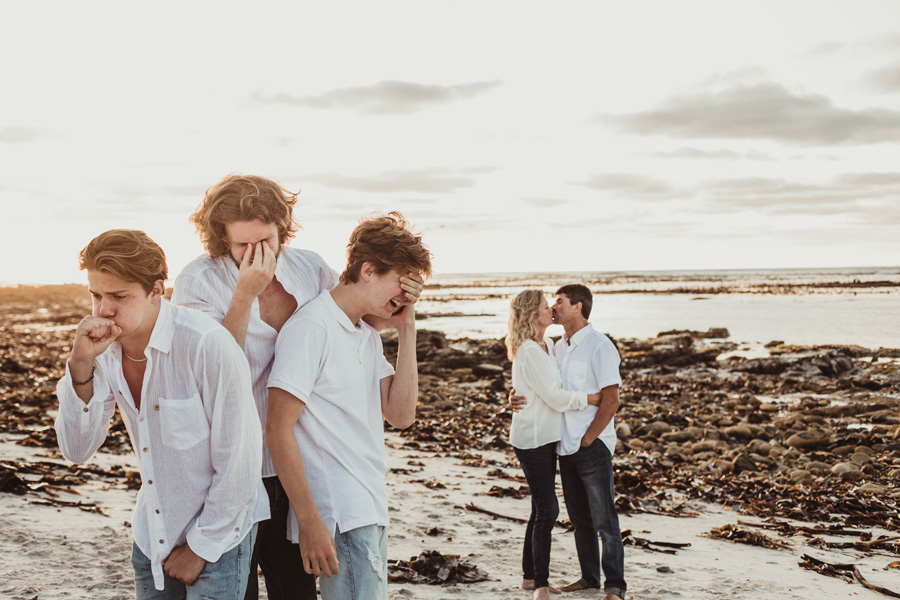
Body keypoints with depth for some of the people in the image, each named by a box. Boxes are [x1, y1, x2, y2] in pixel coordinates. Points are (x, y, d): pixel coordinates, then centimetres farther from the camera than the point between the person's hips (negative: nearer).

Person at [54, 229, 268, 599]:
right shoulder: (105, 346, -6)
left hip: (218, 533, -5)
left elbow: (239, 462, -20)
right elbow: (77, 450, -9)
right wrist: (81, 365, -22)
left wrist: (201, 547, -11)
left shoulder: (208, 346, -25)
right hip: (152, 535, 6)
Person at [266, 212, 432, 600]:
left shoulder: (369, 337, 16)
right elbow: (278, 429, -16)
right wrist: (308, 521, -19)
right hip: (338, 519, -9)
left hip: (370, 511, 9)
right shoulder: (311, 327, -12)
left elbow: (400, 415, 7)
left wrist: (407, 333, 3)